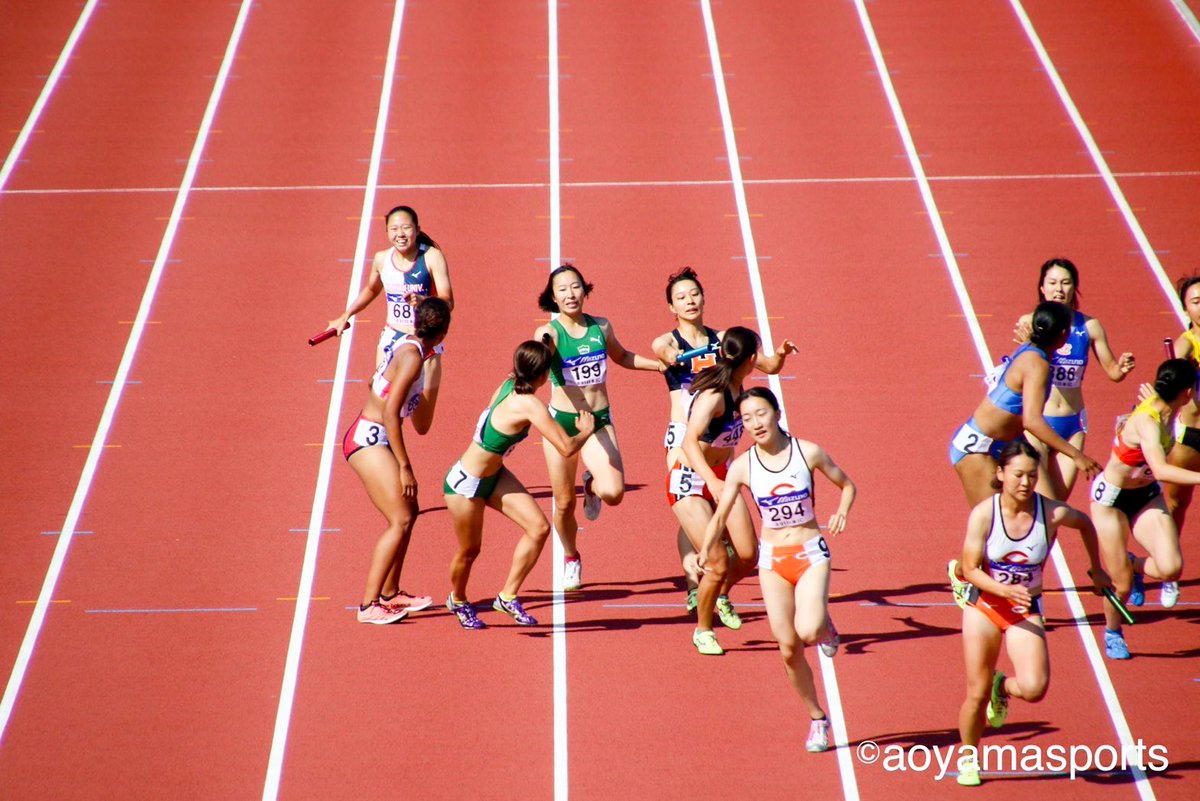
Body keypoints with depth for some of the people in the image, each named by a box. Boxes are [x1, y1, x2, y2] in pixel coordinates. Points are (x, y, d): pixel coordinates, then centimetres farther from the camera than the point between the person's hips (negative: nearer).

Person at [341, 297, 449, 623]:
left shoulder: (408, 344, 8)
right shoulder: (413, 356, -19)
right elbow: (390, 412, -23)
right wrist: (405, 467, -21)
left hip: (370, 440, 10)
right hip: (368, 440, -10)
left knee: (408, 512, 18)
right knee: (401, 520, -13)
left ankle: (390, 593, 29)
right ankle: (369, 605, -14)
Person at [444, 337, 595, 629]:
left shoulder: (509, 384, -6)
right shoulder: (529, 405, -30)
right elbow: (566, 448, -30)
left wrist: (544, 343, 19)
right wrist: (585, 431, -10)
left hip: (494, 476, 9)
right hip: (466, 484, -9)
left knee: (539, 528, -3)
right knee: (469, 550, 13)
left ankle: (508, 596, 11)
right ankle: (458, 600, 43)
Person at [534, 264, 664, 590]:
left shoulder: (601, 327, 2)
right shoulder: (549, 332, -10)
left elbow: (621, 357, 23)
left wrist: (659, 365, 16)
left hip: (599, 420, 2)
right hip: (561, 420, -2)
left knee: (613, 492, -20)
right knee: (564, 503, 6)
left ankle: (591, 485, 19)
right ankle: (571, 559, 36)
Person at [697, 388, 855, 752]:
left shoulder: (808, 452, -8)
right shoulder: (742, 466, -5)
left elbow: (847, 485, 6)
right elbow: (720, 517, -4)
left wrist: (842, 511, -14)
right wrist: (704, 551, -22)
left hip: (811, 554, -2)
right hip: (772, 560, 2)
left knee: (807, 631, -24)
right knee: (788, 648, 1)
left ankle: (825, 625, 14)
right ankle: (817, 718, 19)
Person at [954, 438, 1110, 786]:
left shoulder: (1053, 513, -15)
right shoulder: (983, 514, -16)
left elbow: (1085, 523, 8)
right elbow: (971, 569, -13)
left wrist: (1096, 570, 17)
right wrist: (1007, 591, -29)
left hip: (1026, 612, 0)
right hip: (984, 606, 0)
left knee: (1034, 689, -19)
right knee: (977, 693, 0)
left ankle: (1004, 688, 18)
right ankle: (968, 759, 25)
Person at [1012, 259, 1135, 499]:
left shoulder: (1089, 326, 2)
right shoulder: (1029, 323, -7)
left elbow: (1112, 372, 10)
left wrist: (1123, 367, -13)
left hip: (1073, 425, 4)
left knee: (1059, 502, 7)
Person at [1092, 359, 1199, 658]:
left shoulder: (1164, 408, -10)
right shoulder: (1147, 423, -34)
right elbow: (1161, 470, -51)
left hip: (1146, 495, 6)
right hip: (1111, 500, -6)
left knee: (1171, 568, -15)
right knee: (1122, 583, 0)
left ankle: (1133, 564, 20)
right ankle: (1112, 633, 33)